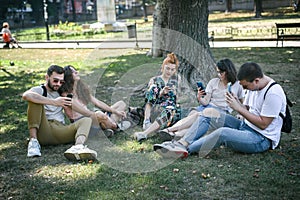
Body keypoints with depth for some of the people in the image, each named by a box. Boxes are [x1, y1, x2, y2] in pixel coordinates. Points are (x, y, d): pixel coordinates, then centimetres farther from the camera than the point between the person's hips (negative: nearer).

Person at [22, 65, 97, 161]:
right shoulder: (39, 90, 6)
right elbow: (26, 95, -19)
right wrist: (54, 102, -21)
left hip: (61, 131, 5)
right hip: (43, 131, -5)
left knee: (87, 120, -14)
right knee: (35, 100, -18)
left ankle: (78, 147, -48)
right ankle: (33, 140, -30)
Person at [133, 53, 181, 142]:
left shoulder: (176, 79, 19)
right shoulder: (154, 80, 13)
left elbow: (175, 98, 16)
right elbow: (150, 98, -3)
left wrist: (173, 91, -6)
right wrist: (161, 93, -22)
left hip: (171, 109, 0)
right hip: (155, 109, 0)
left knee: (170, 112, -38)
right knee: (154, 87, -25)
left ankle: (145, 133, -56)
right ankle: (146, 121, -39)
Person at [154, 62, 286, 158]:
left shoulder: (273, 93, -21)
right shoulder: (253, 86, 5)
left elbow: (263, 124, -21)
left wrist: (238, 108, -20)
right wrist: (236, 104, -11)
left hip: (262, 139, -9)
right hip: (246, 126, 9)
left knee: (223, 132, -33)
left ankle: (186, 150, -23)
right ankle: (183, 143, -17)